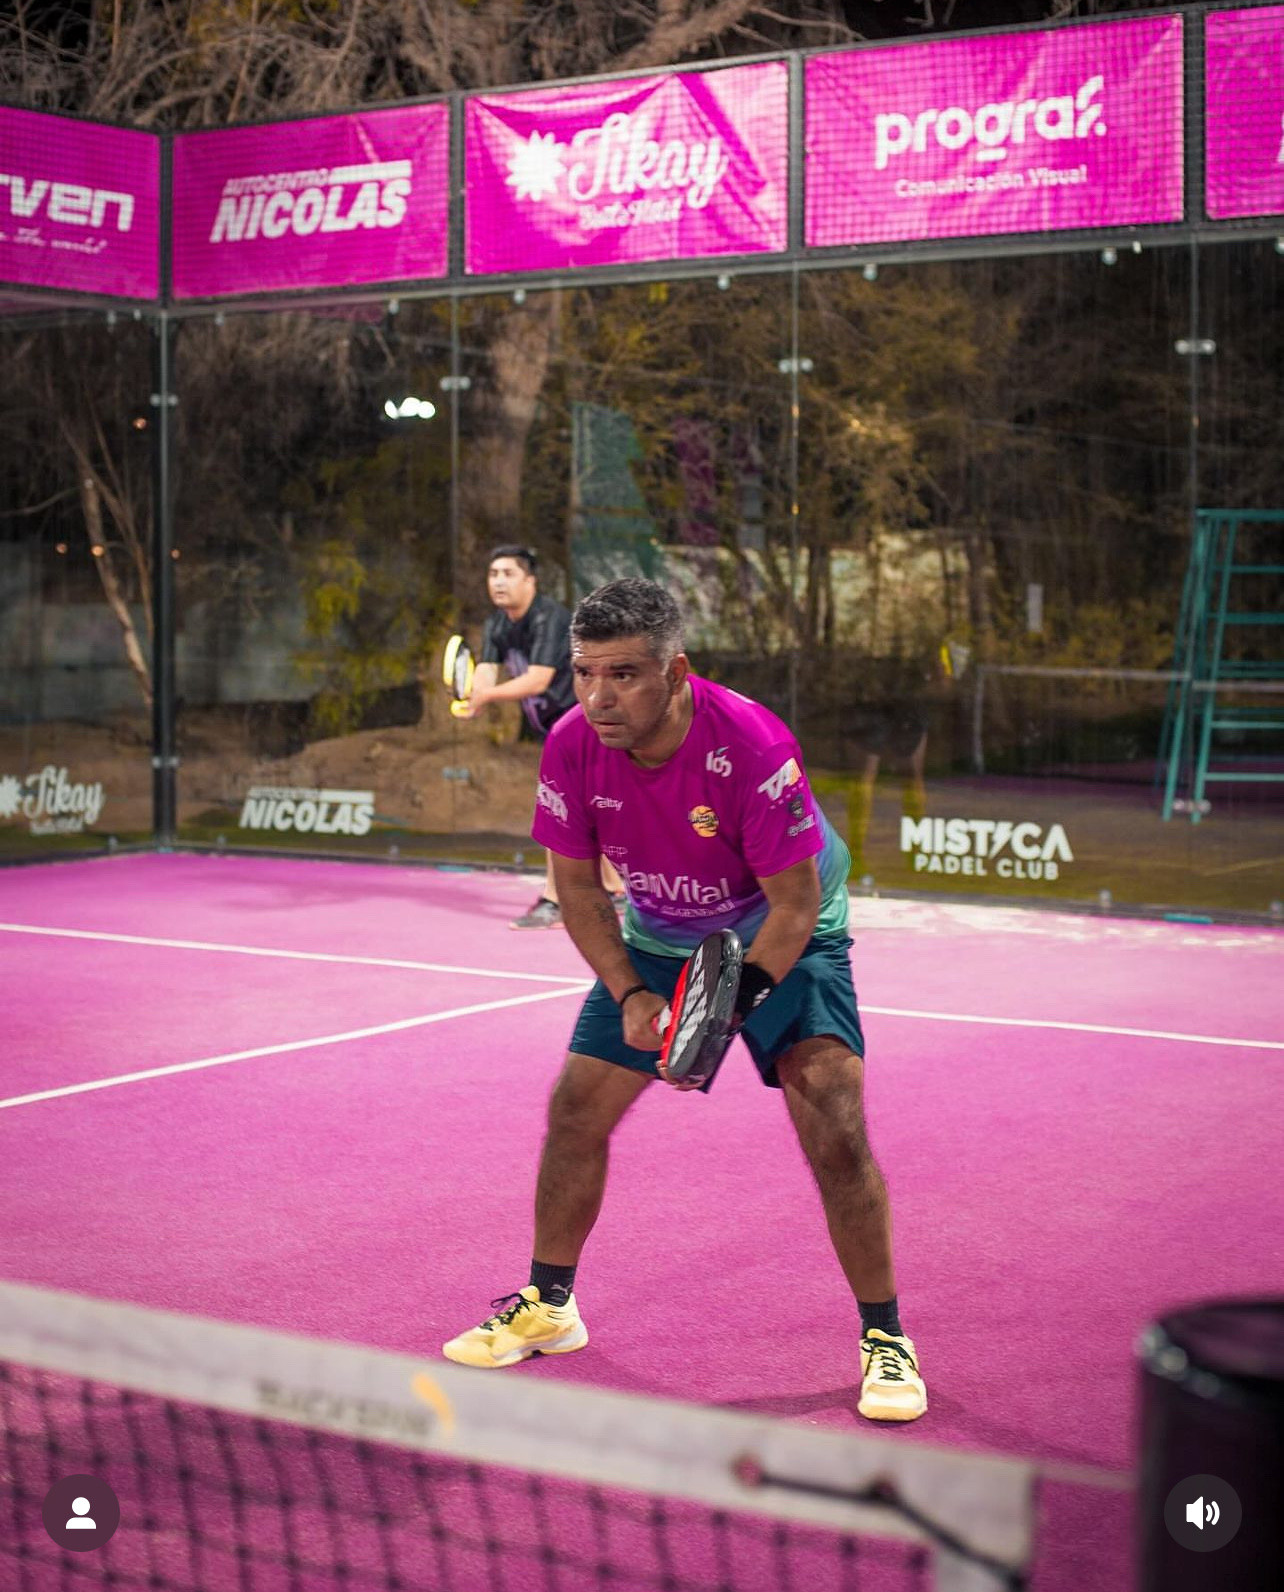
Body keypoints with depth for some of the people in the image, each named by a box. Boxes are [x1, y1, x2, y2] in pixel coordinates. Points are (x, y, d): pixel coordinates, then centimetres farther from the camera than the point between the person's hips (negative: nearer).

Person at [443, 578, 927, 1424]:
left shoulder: (753, 747, -34)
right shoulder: (573, 745, -20)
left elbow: (795, 904, -26)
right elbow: (578, 885, -6)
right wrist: (631, 995, -16)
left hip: (781, 939, -4)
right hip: (656, 942, 4)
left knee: (835, 1129, -17)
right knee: (577, 1108, 2)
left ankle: (885, 1339, 0)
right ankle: (548, 1306, 24)